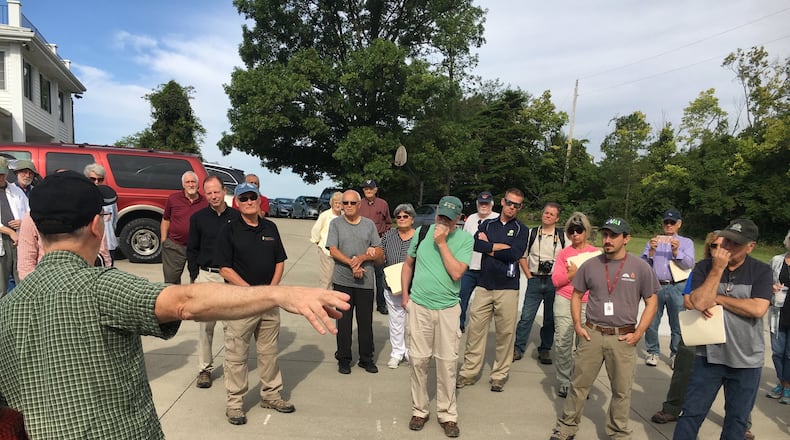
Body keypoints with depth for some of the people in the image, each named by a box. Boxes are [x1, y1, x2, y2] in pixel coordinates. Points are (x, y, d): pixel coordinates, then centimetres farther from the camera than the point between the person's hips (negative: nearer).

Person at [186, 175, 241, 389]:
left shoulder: (236, 217, 2)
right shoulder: (198, 218, 5)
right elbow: (192, 250, 9)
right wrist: (194, 277, 2)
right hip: (207, 276, 1)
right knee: (206, 325, 3)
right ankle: (205, 368, 14)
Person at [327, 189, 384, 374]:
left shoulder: (369, 224, 7)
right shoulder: (336, 224, 2)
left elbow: (379, 253, 6)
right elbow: (333, 250, -7)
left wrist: (363, 257, -13)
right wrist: (352, 264, -18)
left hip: (365, 281, 1)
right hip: (342, 280, -1)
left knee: (366, 321, 8)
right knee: (344, 321, 8)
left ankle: (366, 358, 23)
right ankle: (344, 358, 22)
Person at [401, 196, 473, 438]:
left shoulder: (465, 239, -5)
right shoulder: (422, 232, 1)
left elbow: (456, 273, -16)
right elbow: (408, 264, 12)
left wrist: (442, 243, -16)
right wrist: (405, 295, 9)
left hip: (448, 308, -1)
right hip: (419, 306, 2)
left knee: (447, 362, 5)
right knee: (418, 359, 7)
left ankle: (447, 414, 21)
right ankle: (419, 410, 24)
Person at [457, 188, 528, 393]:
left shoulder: (521, 230, 6)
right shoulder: (487, 224, 12)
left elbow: (515, 254, -11)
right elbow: (476, 244, -8)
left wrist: (489, 247, -5)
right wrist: (502, 247, -11)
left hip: (508, 288, -1)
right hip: (484, 285, 2)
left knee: (505, 333, 3)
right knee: (475, 330, 2)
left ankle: (499, 375, 18)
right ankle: (469, 372, 13)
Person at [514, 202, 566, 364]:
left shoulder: (563, 236, 2)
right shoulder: (531, 233, 4)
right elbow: (522, 256, 8)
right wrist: (529, 276, 0)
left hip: (554, 282, 0)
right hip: (535, 280, 0)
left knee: (550, 318, 9)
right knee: (526, 316, -1)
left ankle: (545, 349, 24)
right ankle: (518, 348, 8)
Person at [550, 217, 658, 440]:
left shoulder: (640, 267, -3)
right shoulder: (590, 265, 2)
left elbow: (652, 302, 2)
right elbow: (576, 295, 11)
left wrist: (639, 333, -5)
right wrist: (578, 325, 2)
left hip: (623, 338, -1)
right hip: (591, 334, 1)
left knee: (622, 391, 11)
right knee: (579, 384, 9)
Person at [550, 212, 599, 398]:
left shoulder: (596, 253, 9)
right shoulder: (564, 253, 9)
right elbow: (555, 280, 2)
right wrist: (572, 274, -13)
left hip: (587, 304, 0)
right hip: (565, 302, 0)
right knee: (563, 343, -1)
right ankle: (563, 382, 13)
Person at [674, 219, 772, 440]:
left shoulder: (761, 271, -5)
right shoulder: (704, 267, -5)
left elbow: (758, 309, -19)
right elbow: (698, 303, -19)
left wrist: (716, 298, -14)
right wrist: (718, 269, -19)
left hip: (747, 360, 1)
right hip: (709, 355, 0)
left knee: (737, 419, 16)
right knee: (691, 413, 5)